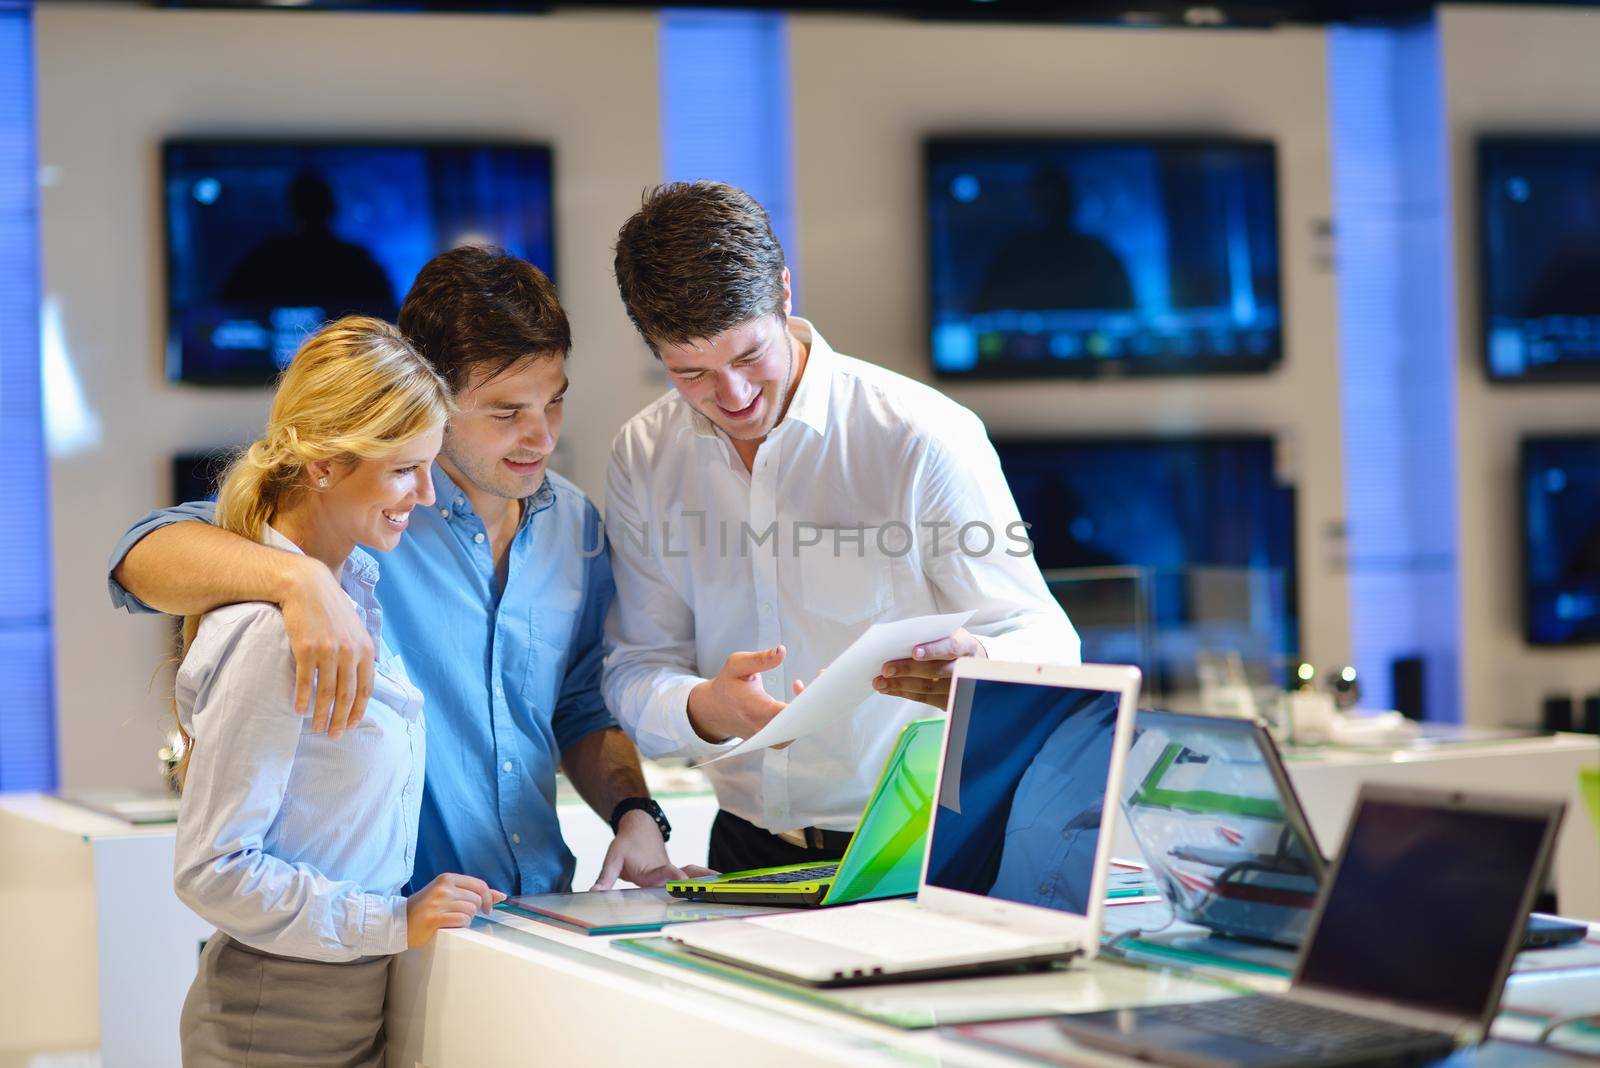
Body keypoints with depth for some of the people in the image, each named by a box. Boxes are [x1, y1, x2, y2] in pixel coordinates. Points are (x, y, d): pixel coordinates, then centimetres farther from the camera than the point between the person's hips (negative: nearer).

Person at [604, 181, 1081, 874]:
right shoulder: (642, 459, 6)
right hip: (750, 850, 4)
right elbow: (637, 672, 5)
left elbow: (1047, 644, -5)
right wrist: (704, 710, -19)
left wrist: (979, 669, -30)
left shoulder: (924, 440, -8)